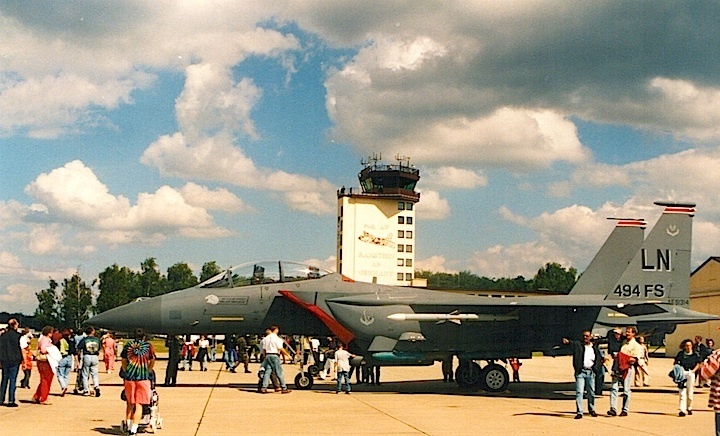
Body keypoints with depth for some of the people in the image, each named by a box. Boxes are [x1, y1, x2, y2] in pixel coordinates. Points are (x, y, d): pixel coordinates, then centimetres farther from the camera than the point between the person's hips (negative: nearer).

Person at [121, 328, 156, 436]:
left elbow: (123, 361, 14)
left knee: (130, 403, 18)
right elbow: (152, 361, 11)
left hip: (129, 376, 2)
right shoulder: (148, 345, 4)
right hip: (143, 377, -2)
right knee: (139, 405, 0)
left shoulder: (128, 345, 9)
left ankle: (128, 426, 22)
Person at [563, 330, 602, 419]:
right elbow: (572, 344, -23)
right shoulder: (578, 344, -1)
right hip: (580, 372, -3)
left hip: (590, 372, 3)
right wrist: (567, 341, -45)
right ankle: (579, 412, -5)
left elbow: (598, 358, 18)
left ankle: (591, 409, 32)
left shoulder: (594, 346, 10)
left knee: (591, 392, 12)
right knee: (579, 392, -7)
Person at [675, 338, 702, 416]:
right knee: (682, 392, -7)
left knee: (690, 392, 9)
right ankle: (682, 410, -9)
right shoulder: (680, 354, 4)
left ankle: (689, 408, 27)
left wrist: (694, 370, -5)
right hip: (682, 373, -1)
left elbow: (698, 364, 10)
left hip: (691, 374, 1)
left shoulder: (695, 354, 5)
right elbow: (676, 363, 7)